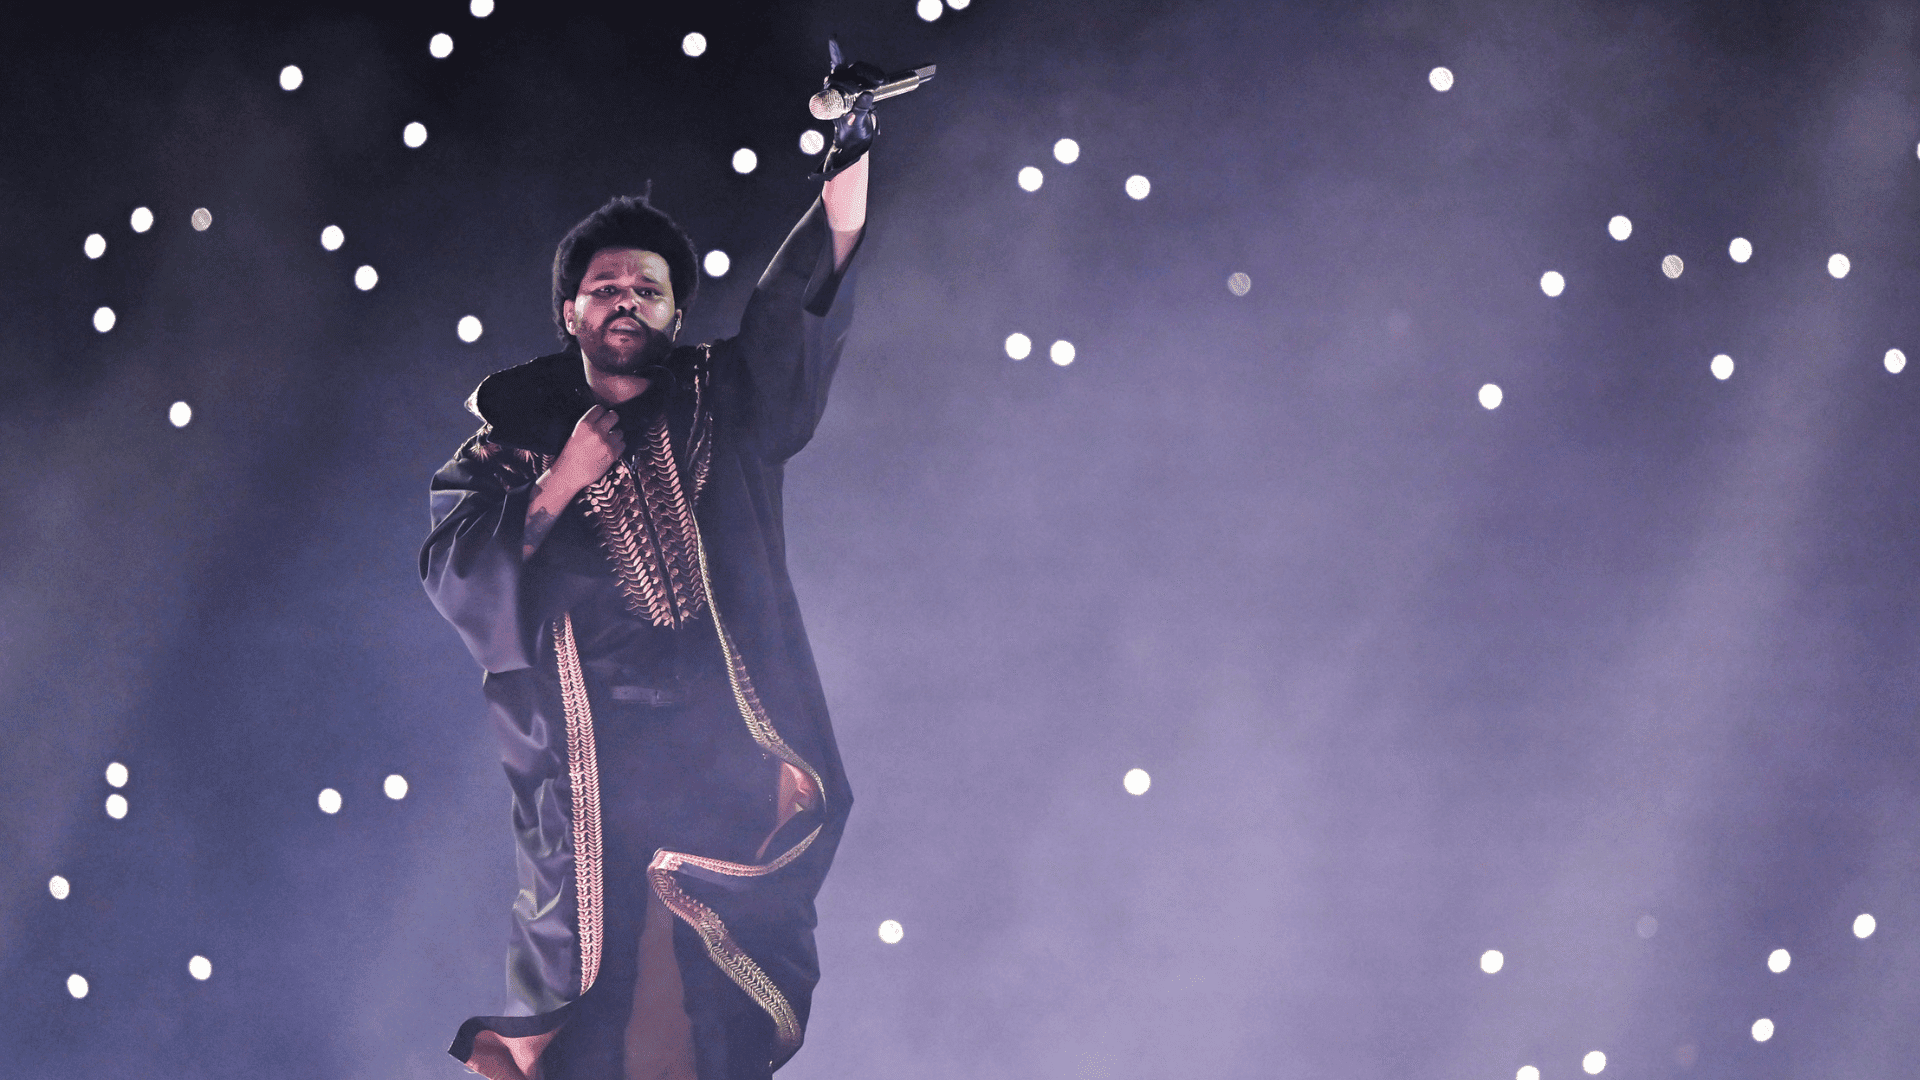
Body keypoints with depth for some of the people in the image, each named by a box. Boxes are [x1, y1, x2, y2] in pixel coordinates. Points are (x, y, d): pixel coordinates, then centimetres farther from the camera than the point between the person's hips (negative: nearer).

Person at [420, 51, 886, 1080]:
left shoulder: (725, 403, 12)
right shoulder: (515, 437, 13)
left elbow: (804, 298, -1)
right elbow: (454, 576, 3)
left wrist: (851, 161, -13)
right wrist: (564, 481, -5)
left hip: (726, 761, 1)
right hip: (579, 763, 0)